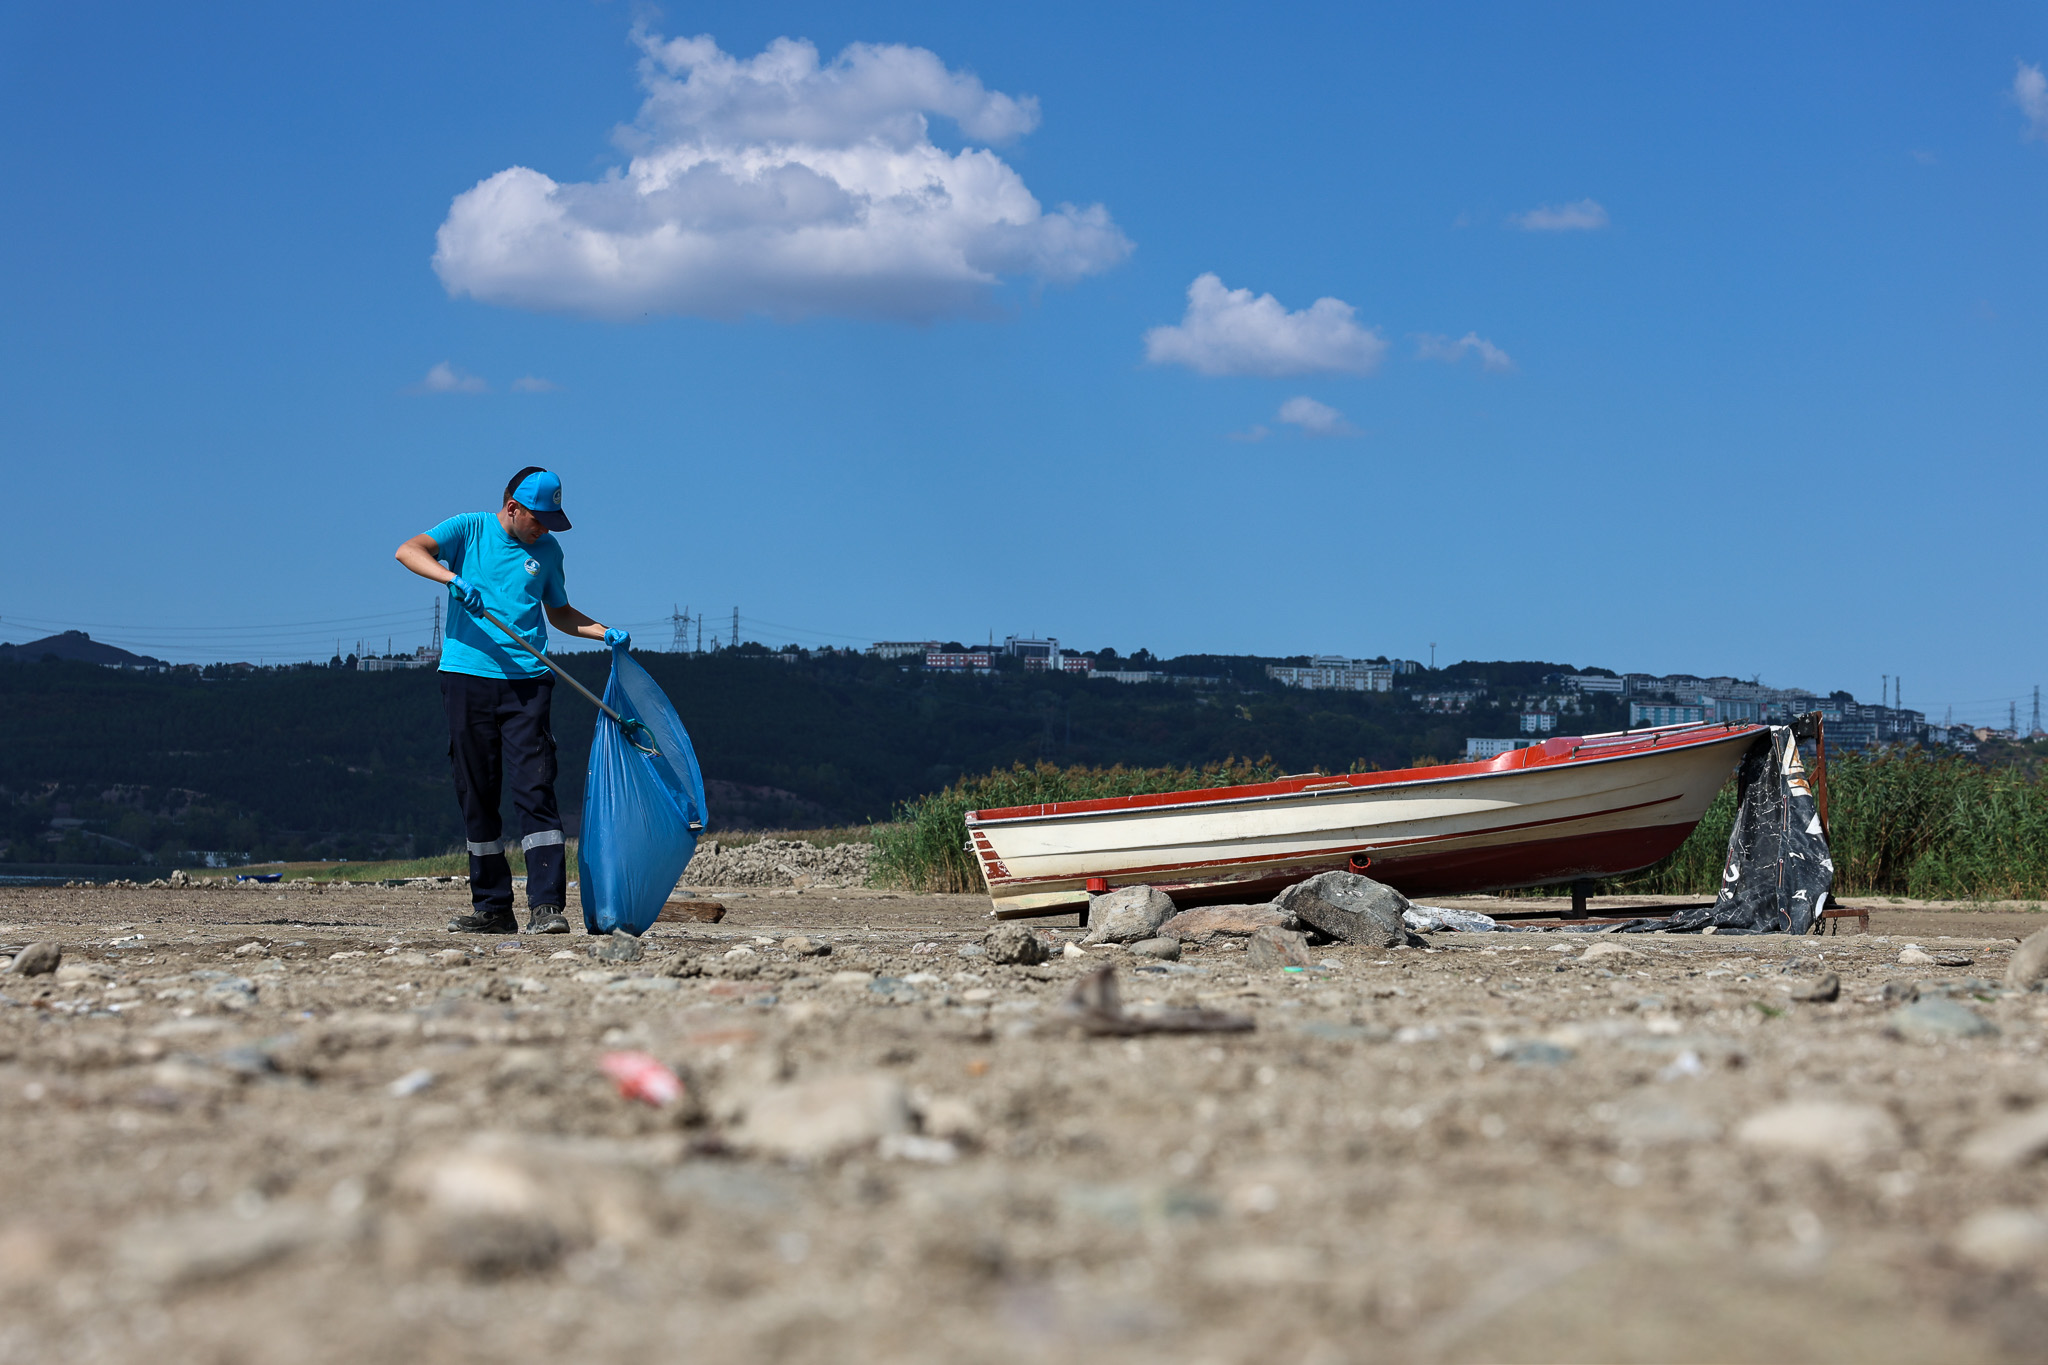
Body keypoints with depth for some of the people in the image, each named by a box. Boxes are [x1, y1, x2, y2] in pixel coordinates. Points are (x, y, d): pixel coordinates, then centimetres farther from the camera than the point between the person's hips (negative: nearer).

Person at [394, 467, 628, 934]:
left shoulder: (547, 550, 14)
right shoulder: (470, 529, 4)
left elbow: (560, 614, 27)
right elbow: (409, 551, -11)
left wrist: (605, 633, 12)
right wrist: (453, 579, -28)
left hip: (527, 683, 1)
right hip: (468, 676, -1)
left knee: (535, 791, -11)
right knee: (477, 796, 4)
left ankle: (546, 905, -15)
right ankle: (492, 908, 12)